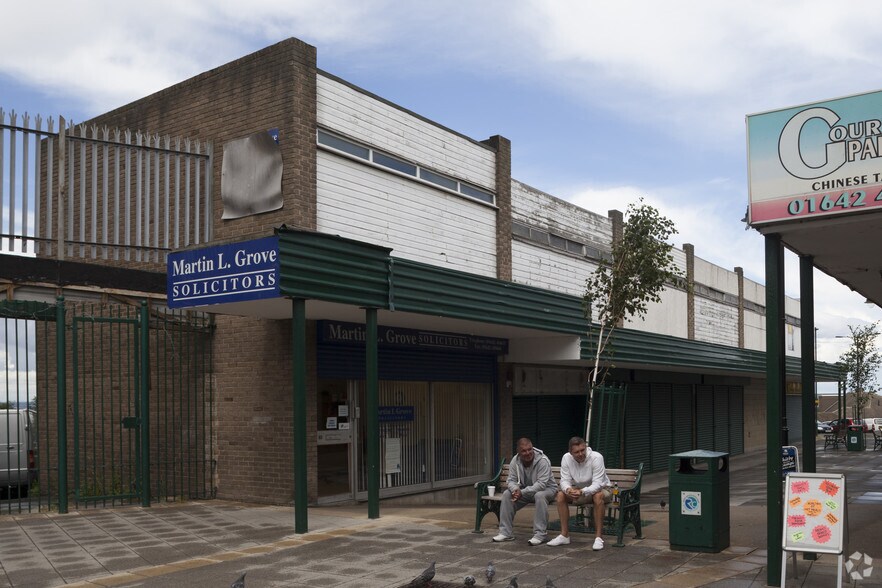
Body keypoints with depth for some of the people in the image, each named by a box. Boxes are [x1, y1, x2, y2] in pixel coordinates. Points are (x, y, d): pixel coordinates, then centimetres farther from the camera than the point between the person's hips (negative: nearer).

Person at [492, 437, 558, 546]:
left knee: (540, 496, -38)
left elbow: (541, 484, -32)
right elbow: (512, 480, -6)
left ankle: (540, 534, -30)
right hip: (524, 490, 5)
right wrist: (515, 489, -31)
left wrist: (522, 492, -38)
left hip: (546, 488, -5)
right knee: (507, 494, -17)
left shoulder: (543, 460, -27)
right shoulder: (515, 460, -10)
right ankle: (506, 532, -10)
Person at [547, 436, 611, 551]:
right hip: (578, 488, 4)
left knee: (598, 496, -37)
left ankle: (598, 537, -30)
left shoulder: (596, 457, -27)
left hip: (600, 488, -4)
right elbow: (565, 480, -15)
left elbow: (597, 484, -31)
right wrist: (568, 489, -40)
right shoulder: (566, 458, -15)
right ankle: (564, 535, -12)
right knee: (561, 495, -18)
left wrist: (582, 492, -49)